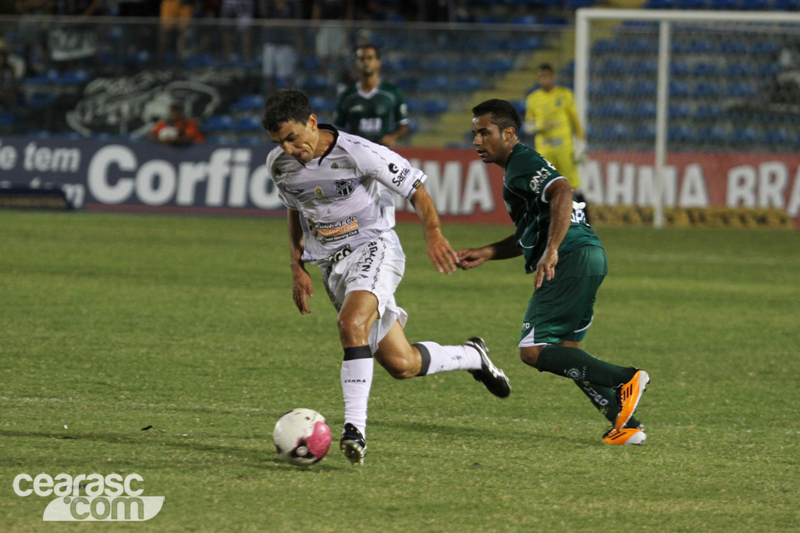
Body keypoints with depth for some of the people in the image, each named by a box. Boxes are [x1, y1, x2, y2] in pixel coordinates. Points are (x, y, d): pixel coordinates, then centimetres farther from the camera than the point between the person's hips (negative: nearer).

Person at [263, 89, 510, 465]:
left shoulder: (358, 153, -18)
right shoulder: (279, 165, 0)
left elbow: (416, 188, -9)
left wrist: (433, 234, -25)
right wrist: (298, 268, 10)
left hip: (374, 248, -6)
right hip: (331, 265, 6)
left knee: (351, 323, -35)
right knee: (401, 364, 3)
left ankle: (354, 429, -35)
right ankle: (471, 357, 31)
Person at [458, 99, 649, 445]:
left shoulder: (523, 163, -5)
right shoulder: (517, 169, 27)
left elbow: (562, 193, -24)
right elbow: (530, 234, 34)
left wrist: (551, 252, -31)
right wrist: (486, 253, 28)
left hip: (572, 260, -11)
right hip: (588, 258, 11)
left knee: (533, 351, -12)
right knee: (565, 352, 16)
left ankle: (626, 380, -19)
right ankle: (625, 424, 11)